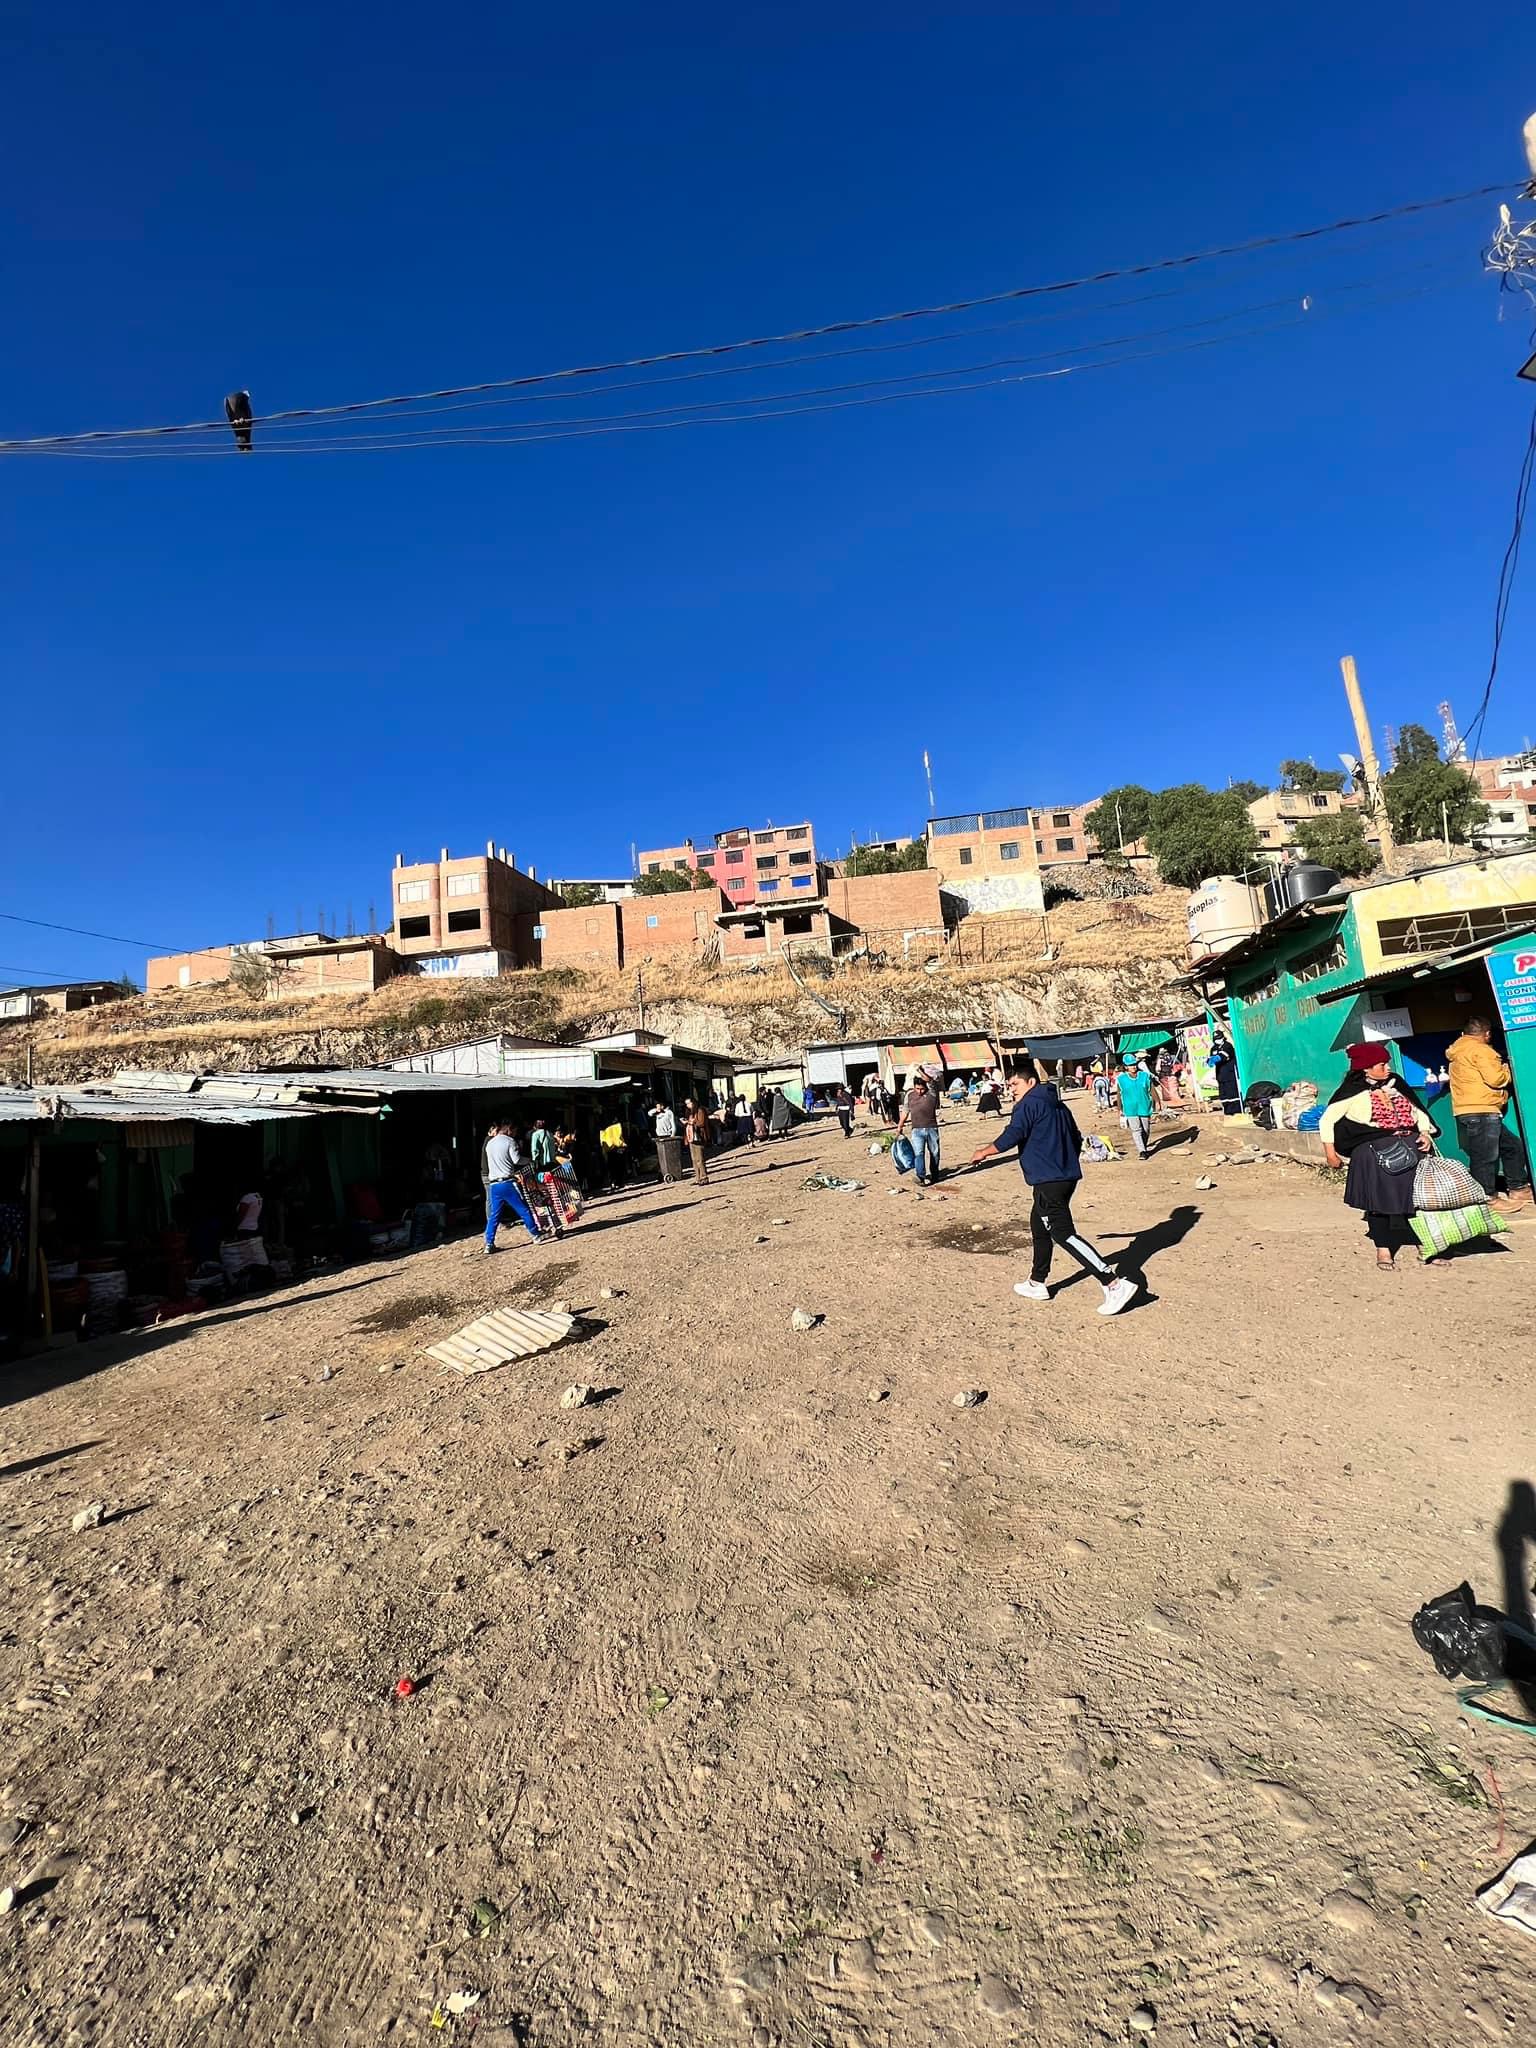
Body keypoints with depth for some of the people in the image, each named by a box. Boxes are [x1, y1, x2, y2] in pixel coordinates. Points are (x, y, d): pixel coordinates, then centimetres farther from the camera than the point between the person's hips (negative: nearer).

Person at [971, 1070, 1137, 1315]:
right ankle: (1036, 1284, 30)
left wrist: (983, 1153, -4)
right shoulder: (1058, 1105, 17)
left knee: (1064, 1233, -12)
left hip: (1047, 1181, -10)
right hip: (1067, 1177, 10)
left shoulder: (1028, 1104, -9)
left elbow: (1010, 1138, -17)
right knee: (1039, 1227, 20)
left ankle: (1114, 1283, -17)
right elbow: (1076, 1140, 19)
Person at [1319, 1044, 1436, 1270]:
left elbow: (1419, 1112, 22)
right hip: (1374, 1154, -5)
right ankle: (1383, 1250, 10)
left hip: (1411, 1149, 5)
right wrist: (1330, 1152, -5)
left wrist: (1425, 1133, 3)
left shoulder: (1397, 1086, 14)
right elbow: (1327, 1120, -1)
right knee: (1380, 1200, -3)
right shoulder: (1354, 1092, -3)